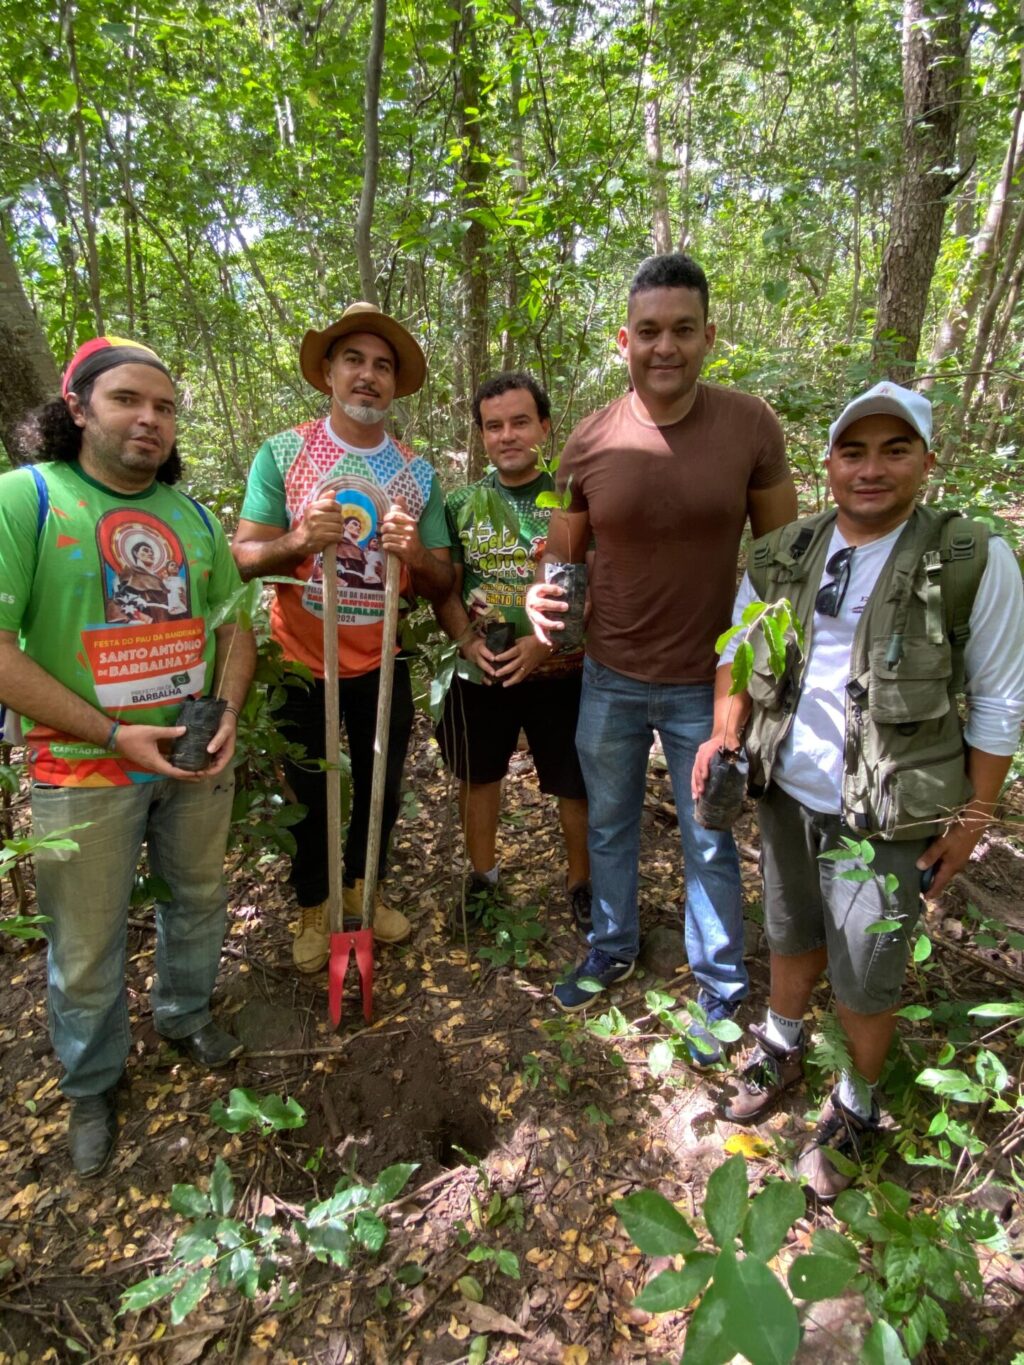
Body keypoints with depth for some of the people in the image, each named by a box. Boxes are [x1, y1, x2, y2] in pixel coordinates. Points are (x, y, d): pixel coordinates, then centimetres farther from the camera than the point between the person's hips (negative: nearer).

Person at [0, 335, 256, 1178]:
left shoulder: (193, 517, 5)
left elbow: (235, 626, 9)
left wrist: (229, 711, -7)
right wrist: (114, 734, -19)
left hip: (198, 757, 5)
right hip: (85, 769, -4)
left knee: (200, 896, 21)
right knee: (88, 949, 11)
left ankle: (185, 1015, 49)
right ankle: (92, 1085, 38)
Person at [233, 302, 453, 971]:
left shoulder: (418, 473, 0)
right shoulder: (282, 453, -8)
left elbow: (443, 584, -1)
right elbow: (243, 559, -10)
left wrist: (416, 556, -23)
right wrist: (301, 541, -29)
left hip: (381, 665, 3)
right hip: (302, 664, -2)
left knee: (382, 790, 16)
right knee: (311, 795, 13)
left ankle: (363, 885, 42)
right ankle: (314, 904, 37)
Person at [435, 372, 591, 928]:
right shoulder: (462, 503, 3)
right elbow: (444, 589, 4)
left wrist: (544, 643, -20)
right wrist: (469, 642, -13)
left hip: (561, 672, -2)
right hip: (479, 673, 3)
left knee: (576, 784, 8)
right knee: (477, 774, 17)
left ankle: (580, 882, 32)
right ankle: (482, 874, 40)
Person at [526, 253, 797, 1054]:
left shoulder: (751, 427, -9)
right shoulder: (590, 442, -6)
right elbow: (562, 554, 3)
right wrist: (542, 594, -20)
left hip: (708, 684, -2)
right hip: (610, 680, 2)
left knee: (710, 844, 13)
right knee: (610, 826, 20)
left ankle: (722, 985, 37)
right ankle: (613, 949, 45)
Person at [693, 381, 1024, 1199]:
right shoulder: (784, 555, -2)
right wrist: (724, 737, -4)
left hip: (889, 815, -3)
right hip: (788, 794, 4)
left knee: (865, 979, 10)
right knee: (792, 934, 23)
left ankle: (857, 1107, 39)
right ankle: (782, 1048, 51)